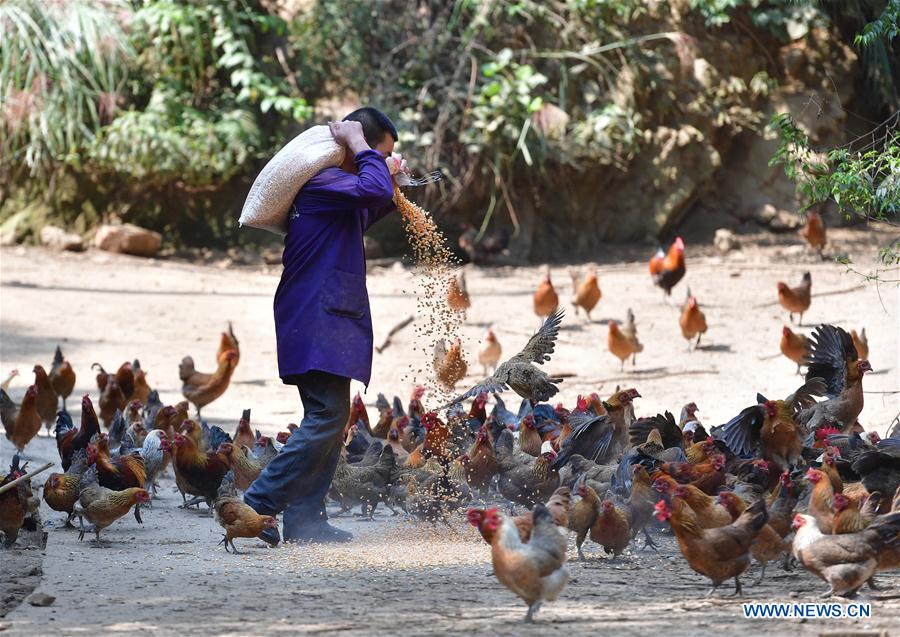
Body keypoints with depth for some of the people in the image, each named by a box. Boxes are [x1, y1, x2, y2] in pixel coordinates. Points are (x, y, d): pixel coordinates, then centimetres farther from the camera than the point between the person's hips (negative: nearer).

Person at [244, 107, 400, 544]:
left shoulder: (338, 187, 19)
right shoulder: (324, 182, -13)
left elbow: (364, 217, 39)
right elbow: (374, 190, -31)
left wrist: (392, 188, 21)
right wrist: (360, 146, -16)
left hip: (328, 323, 11)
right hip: (319, 323, -11)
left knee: (329, 420, 10)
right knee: (326, 419, -15)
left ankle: (304, 520, 10)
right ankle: (258, 505, -15)